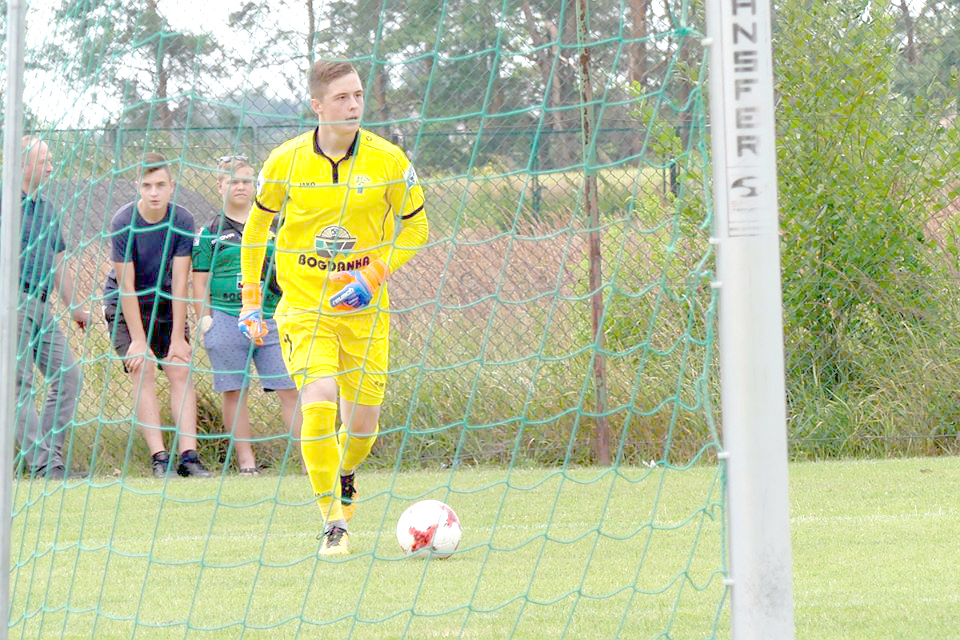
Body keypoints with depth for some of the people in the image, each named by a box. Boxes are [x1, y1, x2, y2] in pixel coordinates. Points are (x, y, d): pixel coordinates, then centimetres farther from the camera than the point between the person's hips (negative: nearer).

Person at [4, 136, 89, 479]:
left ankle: (50, 456, 6)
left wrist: (73, 306, 24)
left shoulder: (46, 209, 19)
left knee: (68, 376, 2)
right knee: (20, 385, -7)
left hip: (41, 305, 8)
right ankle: (42, 465, -10)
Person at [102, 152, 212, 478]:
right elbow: (127, 286, -19)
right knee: (143, 371, -15)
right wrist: (138, 341, -20)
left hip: (165, 302, 3)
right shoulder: (123, 223, -21)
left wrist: (178, 337, -15)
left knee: (181, 371, -9)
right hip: (125, 304, -3)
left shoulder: (182, 221, -13)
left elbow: (180, 281, -13)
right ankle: (159, 458, -17)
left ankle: (188, 455, -14)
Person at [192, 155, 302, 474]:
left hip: (271, 320, 1)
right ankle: (246, 460, 7)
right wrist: (205, 318, -3)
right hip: (226, 321, -1)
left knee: (290, 389, -3)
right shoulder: (210, 232, 7)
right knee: (234, 392, 0)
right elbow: (200, 281, 7)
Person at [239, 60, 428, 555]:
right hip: (303, 306, -1)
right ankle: (333, 523, -8)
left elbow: (416, 228, 5)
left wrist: (374, 276, -10)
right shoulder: (285, 162, -5)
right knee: (319, 402, -20)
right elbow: (256, 226, 10)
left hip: (364, 310, 1)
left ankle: (344, 472, 42)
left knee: (363, 421, 5)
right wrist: (250, 299, 8)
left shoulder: (389, 161, -6)